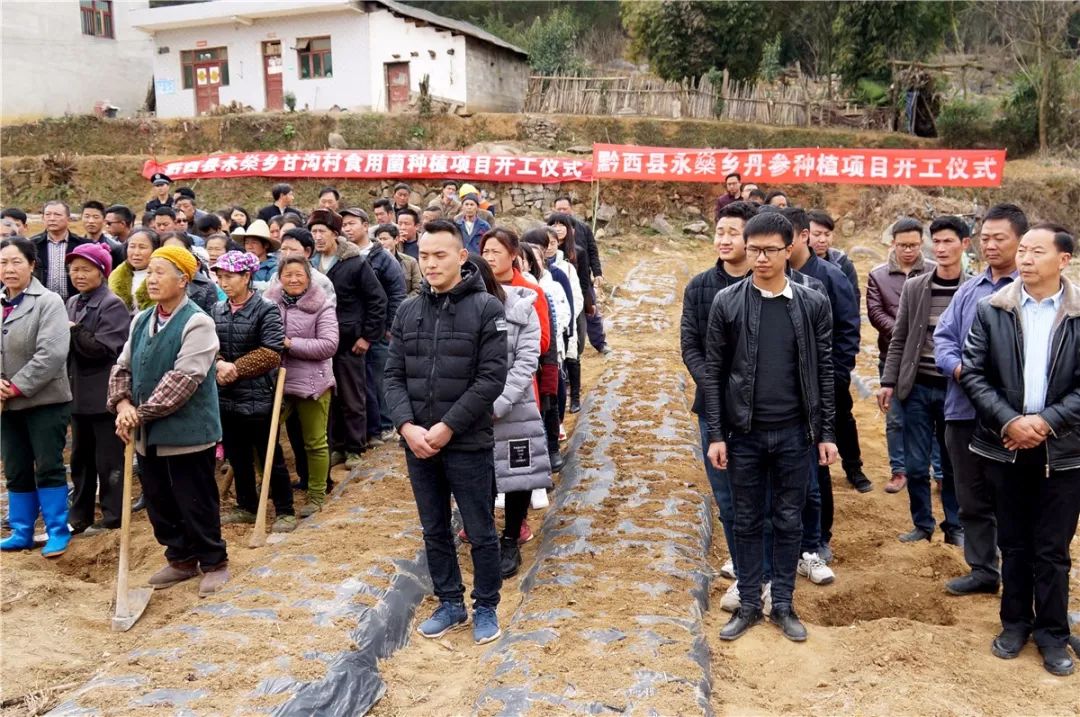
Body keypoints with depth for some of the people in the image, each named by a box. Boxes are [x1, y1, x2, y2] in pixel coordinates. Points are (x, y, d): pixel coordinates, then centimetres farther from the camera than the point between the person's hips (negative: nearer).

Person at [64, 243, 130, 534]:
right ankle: (80, 514, 26)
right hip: (79, 392, 8)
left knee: (109, 460, 2)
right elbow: (67, 343, 13)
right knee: (80, 458, 16)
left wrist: (72, 330, -16)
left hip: (104, 394, -8)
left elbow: (102, 349, -20)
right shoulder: (72, 303, 12)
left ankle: (112, 516, 12)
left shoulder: (112, 304, -11)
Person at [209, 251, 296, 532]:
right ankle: (247, 506, 32)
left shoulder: (266, 310, -10)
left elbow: (272, 353, -16)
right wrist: (219, 364, -16)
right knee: (236, 456, 16)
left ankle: (284, 511, 15)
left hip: (258, 396, -5)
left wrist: (236, 368, -17)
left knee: (270, 456, 3)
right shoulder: (216, 311, 6)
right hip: (226, 396, 6)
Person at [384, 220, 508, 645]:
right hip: (417, 443, 5)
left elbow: (491, 378, -13)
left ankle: (486, 608, 26)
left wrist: (448, 426, -17)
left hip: (468, 443, -4)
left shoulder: (486, 308, -8)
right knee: (434, 531, 16)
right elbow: (393, 375, 5)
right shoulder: (408, 311, 6)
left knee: (480, 532, 8)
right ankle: (450, 604, 32)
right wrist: (407, 426, -10)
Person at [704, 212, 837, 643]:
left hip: (794, 433, 1)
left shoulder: (813, 304, 0)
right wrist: (716, 434, -5)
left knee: (789, 522, 11)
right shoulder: (727, 303, -3)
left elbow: (824, 372, 4)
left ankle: (783, 604, 25)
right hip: (744, 433, 0)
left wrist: (826, 433, 1)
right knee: (747, 522, 10)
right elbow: (714, 372, -1)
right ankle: (748, 604, 24)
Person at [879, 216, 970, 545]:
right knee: (916, 464, 5)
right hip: (917, 386, 2)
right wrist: (888, 382, 1)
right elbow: (899, 339, 5)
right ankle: (922, 524, 22)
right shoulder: (913, 287, 3)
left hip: (956, 389, -1)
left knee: (953, 464, 11)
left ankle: (954, 526, 26)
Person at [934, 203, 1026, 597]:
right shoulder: (969, 288, 12)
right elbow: (943, 336, 10)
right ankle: (983, 571, 30)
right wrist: (958, 367, -8)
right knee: (972, 498, 16)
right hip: (964, 409, 6)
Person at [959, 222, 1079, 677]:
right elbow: (972, 373, -3)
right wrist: (1008, 421, -14)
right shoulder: (991, 310, 0)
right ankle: (1015, 623, 29)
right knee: (1013, 543, 14)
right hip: (1005, 445, 1)